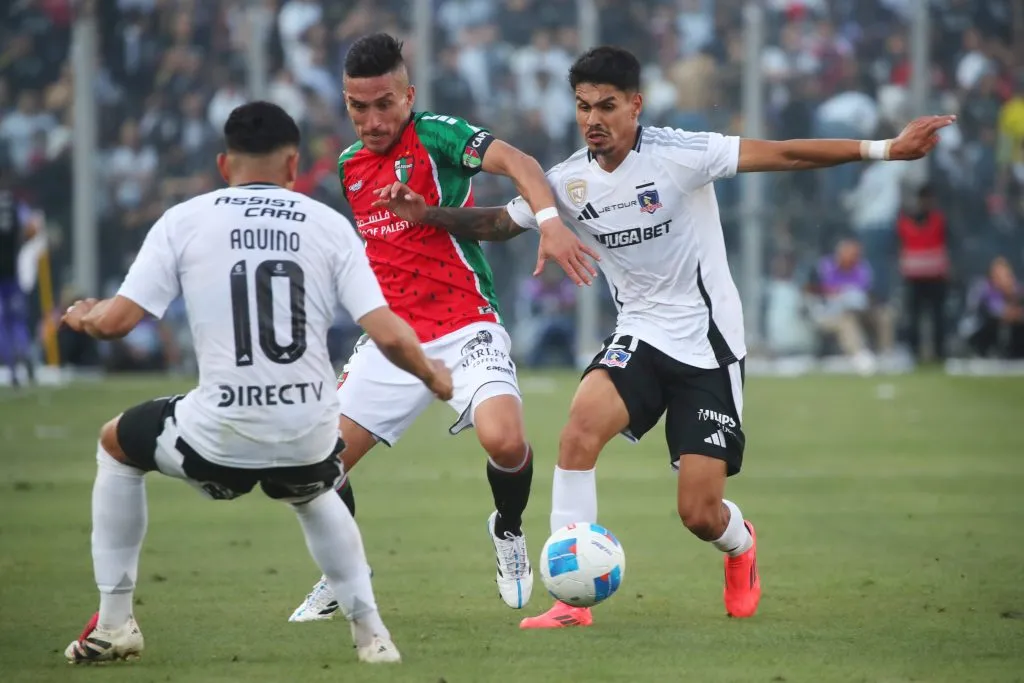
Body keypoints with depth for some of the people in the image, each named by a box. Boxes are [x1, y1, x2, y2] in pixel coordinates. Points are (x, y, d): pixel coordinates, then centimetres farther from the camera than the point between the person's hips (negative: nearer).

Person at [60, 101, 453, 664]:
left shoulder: (184, 220, 2)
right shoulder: (328, 225, 5)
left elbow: (114, 321, -2)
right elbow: (388, 335, -2)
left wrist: (84, 317, 22)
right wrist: (432, 376, 18)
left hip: (218, 438, -2)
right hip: (308, 441, 2)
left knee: (116, 443, 30)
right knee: (312, 493, 39)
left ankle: (113, 623, 27)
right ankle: (369, 632, 27)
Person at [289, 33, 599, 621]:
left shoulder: (434, 137, -9)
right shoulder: (351, 167, 12)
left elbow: (515, 161, -25)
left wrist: (550, 220, -43)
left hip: (464, 328, -6)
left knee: (505, 441, -30)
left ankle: (509, 531, 4)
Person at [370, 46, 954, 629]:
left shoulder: (678, 154, -16)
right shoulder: (568, 182, -1)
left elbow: (785, 155, -20)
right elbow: (500, 223, 16)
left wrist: (886, 149, -27)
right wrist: (425, 214, 0)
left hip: (708, 345, -4)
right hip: (641, 337, 4)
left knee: (701, 516, -6)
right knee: (584, 420, -29)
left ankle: (742, 545, 36)